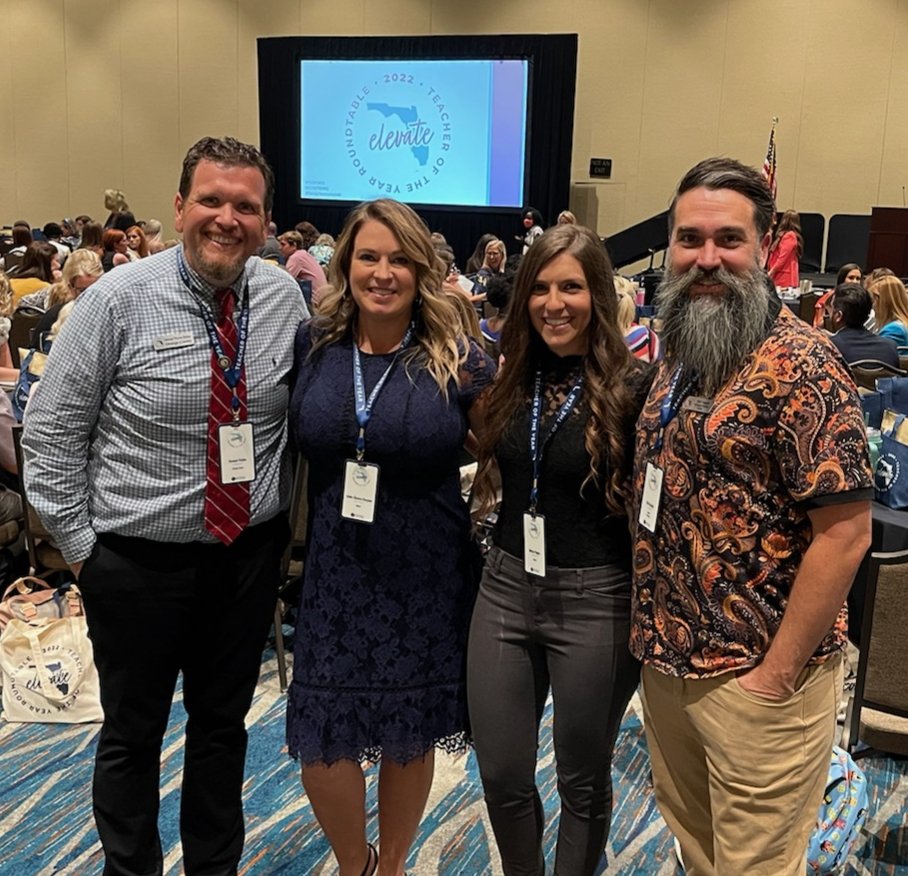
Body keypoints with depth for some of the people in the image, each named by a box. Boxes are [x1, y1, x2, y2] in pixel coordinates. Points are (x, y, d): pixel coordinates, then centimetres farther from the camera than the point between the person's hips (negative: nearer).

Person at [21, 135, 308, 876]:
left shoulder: (285, 297, -3)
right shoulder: (120, 299, -13)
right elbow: (49, 431, -7)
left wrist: (290, 518, 2)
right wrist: (80, 541, -6)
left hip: (251, 555, 3)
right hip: (138, 560, -3)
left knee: (223, 724, 20)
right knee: (133, 733, 15)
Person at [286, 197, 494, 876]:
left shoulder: (460, 362, -7)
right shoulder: (312, 346, -2)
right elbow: (287, 443, 12)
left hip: (427, 582, -1)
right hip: (337, 573, 2)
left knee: (411, 737, 14)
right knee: (322, 743, 6)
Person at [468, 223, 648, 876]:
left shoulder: (632, 389, -11)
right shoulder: (509, 382, 3)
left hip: (597, 602, -4)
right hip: (506, 589, 4)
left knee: (582, 779, 14)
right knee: (501, 774, 13)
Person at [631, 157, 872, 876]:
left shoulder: (799, 363, -18)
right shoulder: (679, 353, 6)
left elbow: (845, 532, -20)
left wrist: (777, 675, -18)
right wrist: (654, 636, 9)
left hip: (754, 676, -7)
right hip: (667, 663, 7)